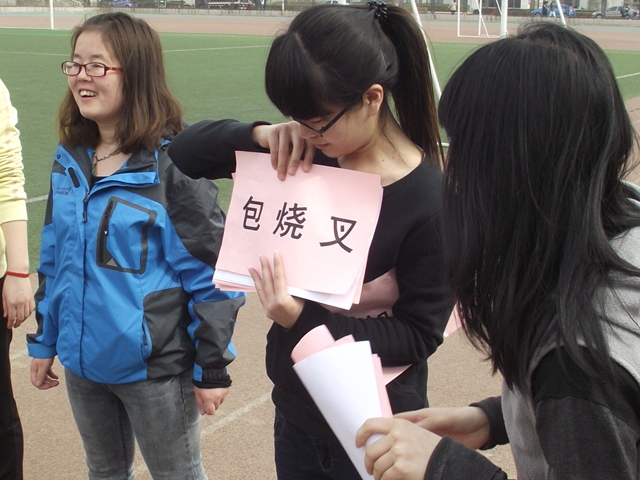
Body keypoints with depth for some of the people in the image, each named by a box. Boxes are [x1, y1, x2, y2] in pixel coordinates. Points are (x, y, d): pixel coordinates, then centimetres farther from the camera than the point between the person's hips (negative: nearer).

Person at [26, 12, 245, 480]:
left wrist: (213, 367, -13)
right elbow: (53, 260, 12)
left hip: (155, 366, -6)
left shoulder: (172, 164, -18)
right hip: (84, 360, 6)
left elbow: (210, 273, -16)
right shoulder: (70, 160, 2)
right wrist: (44, 340, 14)